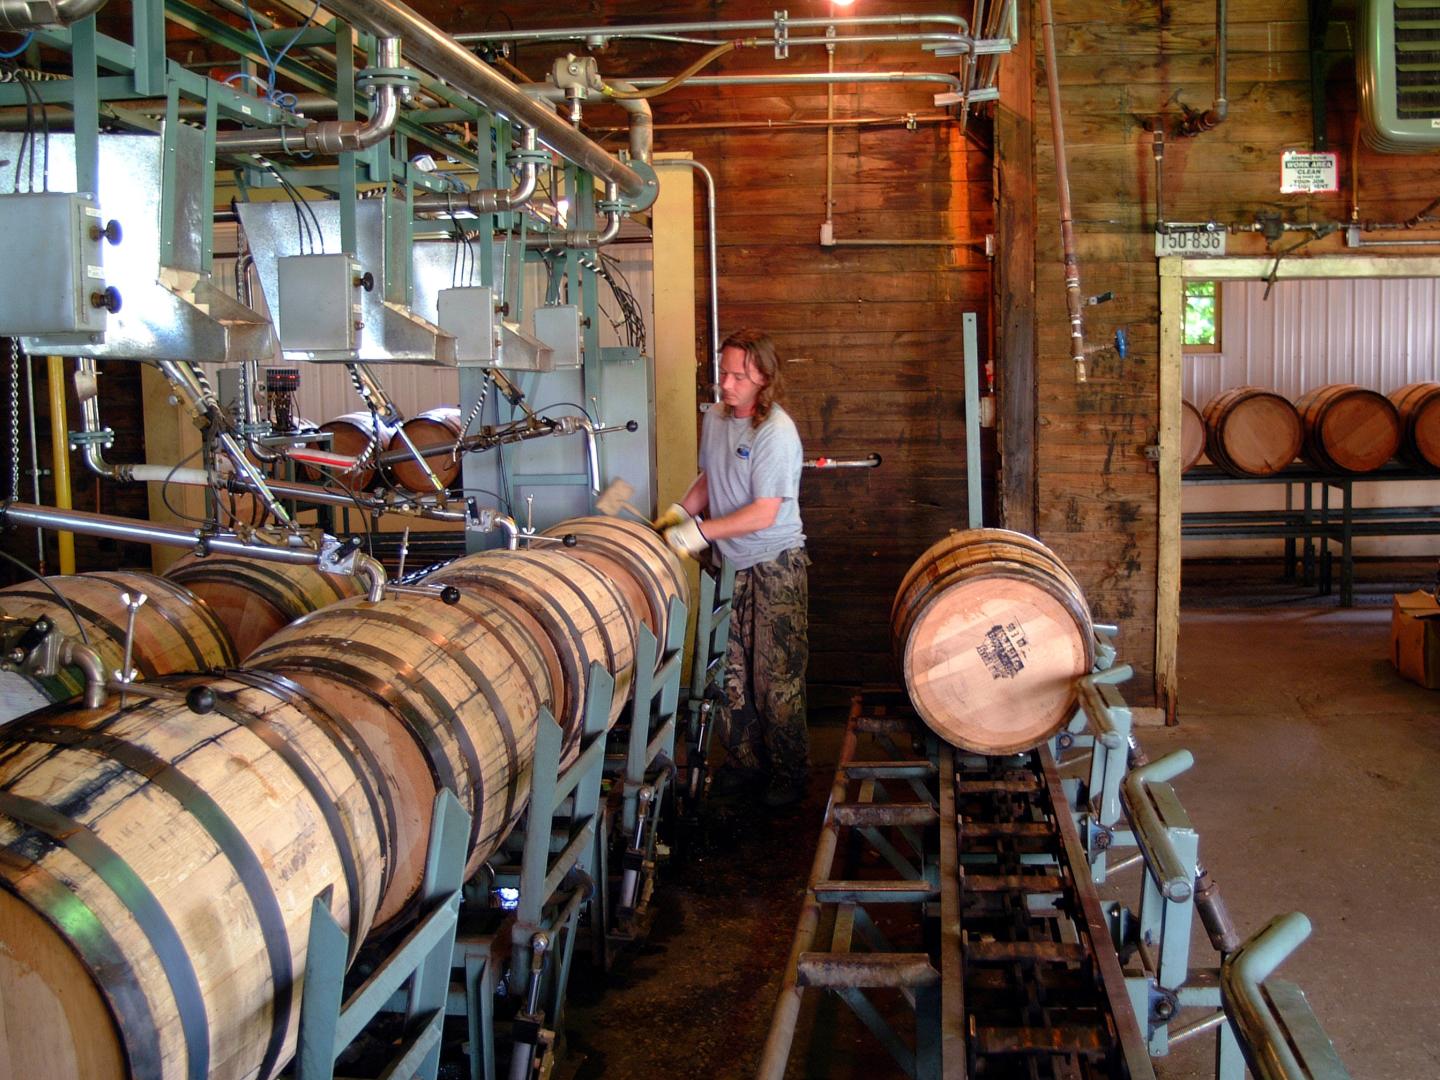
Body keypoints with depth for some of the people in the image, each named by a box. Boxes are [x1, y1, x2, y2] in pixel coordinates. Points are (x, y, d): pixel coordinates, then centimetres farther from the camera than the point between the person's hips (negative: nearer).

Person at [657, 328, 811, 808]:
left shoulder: (776, 432, -19)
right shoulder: (715, 417, 5)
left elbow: (764, 514, -22)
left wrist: (701, 531, -22)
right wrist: (679, 512, 3)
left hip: (775, 566, -7)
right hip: (730, 564, 7)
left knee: (776, 677, -2)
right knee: (730, 671, 10)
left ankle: (789, 773, 11)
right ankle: (745, 763, 24)